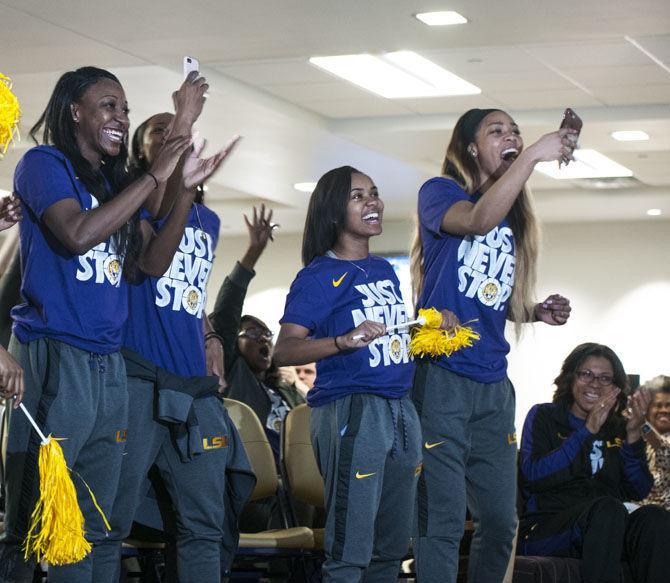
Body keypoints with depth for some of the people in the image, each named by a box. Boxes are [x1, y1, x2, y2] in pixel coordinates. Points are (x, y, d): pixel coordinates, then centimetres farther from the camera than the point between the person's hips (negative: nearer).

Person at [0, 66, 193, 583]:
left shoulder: (114, 184, 18)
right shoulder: (45, 164, -1)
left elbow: (152, 261, 15)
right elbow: (78, 234, -17)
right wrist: (155, 177, -11)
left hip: (108, 366, 8)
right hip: (55, 359, -7)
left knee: (89, 528, 8)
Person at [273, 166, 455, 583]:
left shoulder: (385, 270, 16)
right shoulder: (320, 275, -6)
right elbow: (285, 351, -14)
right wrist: (345, 341, -27)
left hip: (400, 408, 8)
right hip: (350, 411, -8)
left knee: (393, 546, 12)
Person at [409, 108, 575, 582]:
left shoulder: (516, 219, 17)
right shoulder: (440, 192, 0)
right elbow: (479, 220, -24)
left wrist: (539, 312, 4)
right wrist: (534, 155, -24)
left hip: (493, 384, 7)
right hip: (441, 377, -7)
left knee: (501, 520, 8)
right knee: (442, 519, -8)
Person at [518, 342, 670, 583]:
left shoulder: (617, 428, 19)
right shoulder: (544, 416, 9)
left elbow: (638, 491, 9)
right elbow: (533, 476, -9)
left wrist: (633, 435, -5)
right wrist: (588, 431, -11)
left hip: (608, 531, 4)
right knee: (608, 508, -34)